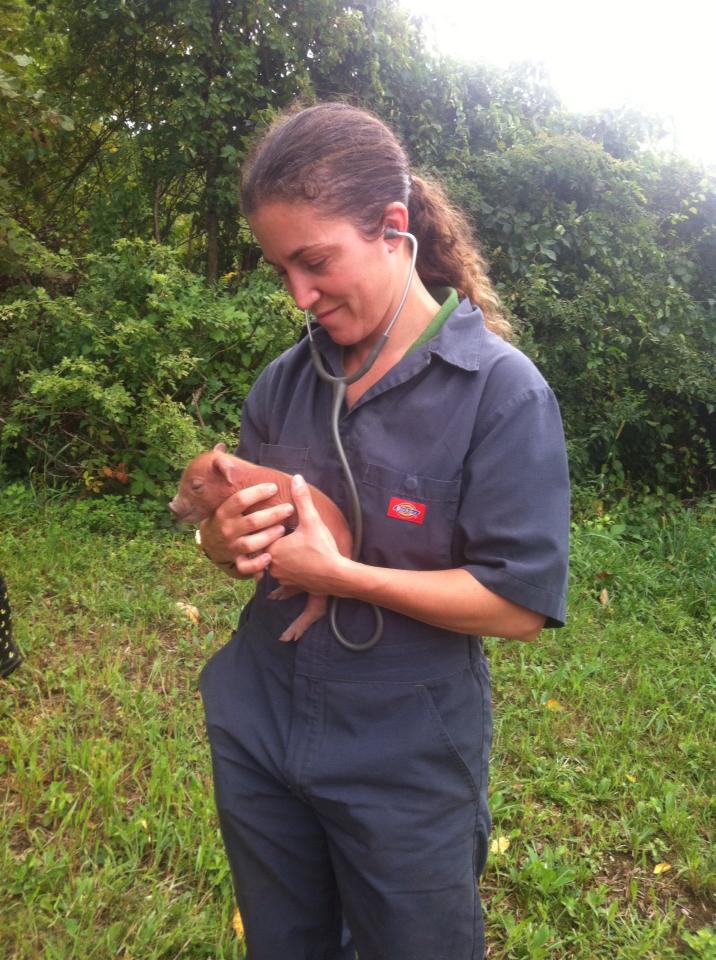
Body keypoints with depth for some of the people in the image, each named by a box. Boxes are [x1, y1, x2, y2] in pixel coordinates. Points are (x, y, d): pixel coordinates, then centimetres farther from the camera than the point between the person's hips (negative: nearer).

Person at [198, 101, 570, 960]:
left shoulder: (502, 391, -16)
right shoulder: (285, 381, -1)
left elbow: (522, 605, -20)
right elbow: (231, 530, 8)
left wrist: (337, 574, -23)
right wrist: (228, 540, -16)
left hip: (406, 765, -4)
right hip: (256, 733, 5)